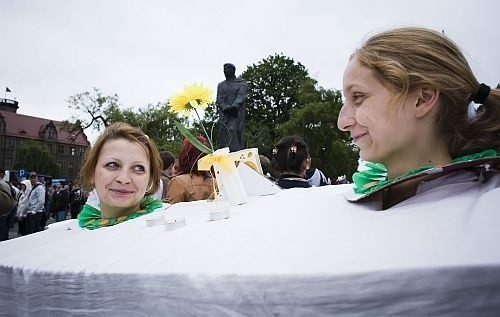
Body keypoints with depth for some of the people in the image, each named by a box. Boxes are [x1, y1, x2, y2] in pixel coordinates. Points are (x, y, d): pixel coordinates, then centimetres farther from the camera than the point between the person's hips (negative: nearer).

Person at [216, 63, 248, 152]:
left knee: (234, 131, -19)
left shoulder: (241, 82, 12)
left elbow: (241, 96, -4)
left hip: (237, 113, -3)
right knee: (223, 133, -7)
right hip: (224, 113, 4)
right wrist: (225, 108, -13)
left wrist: (235, 106, -24)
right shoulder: (221, 85, 22)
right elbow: (219, 99, 8)